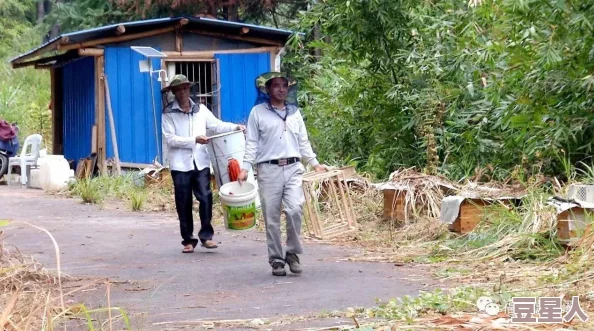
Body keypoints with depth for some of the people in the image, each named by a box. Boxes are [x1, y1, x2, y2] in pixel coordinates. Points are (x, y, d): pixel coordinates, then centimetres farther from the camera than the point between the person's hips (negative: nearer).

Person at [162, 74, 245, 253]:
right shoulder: (168, 113, 1)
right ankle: (188, 240, 11)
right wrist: (194, 140, -15)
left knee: (205, 198, -9)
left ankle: (206, 235, 1)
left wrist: (235, 127, -10)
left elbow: (216, 125, 6)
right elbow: (171, 139, -8)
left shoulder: (201, 110, 11)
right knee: (184, 204, 3)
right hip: (180, 164, -2)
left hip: (201, 162, 2)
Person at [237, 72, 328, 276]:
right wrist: (245, 168, -7)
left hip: (293, 168, 2)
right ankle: (276, 259, 9)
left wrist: (315, 164, 13)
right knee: (272, 217, 0)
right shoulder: (258, 112, 5)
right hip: (269, 170, -2)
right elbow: (252, 143, 3)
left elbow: (303, 142, 20)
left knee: (295, 210, -15)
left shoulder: (294, 112, 15)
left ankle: (293, 253, 1)